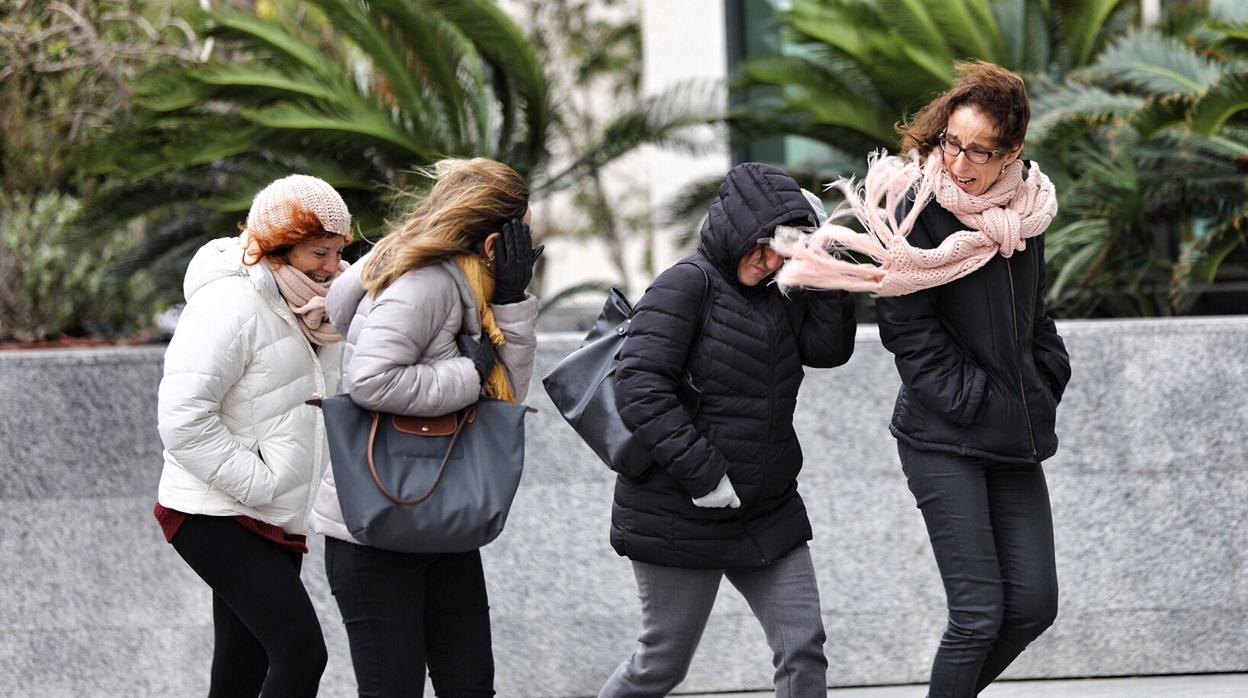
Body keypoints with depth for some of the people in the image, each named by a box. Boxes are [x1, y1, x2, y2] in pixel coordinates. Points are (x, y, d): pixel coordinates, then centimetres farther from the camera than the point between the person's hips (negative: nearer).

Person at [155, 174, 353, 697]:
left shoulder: (295, 308, 14)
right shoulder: (229, 303, -16)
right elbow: (183, 417, -22)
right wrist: (259, 483, -22)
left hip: (274, 524, 10)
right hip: (218, 517, -10)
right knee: (301, 652, -19)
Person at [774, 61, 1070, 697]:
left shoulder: (1023, 210, 6)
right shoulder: (918, 210, -12)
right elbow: (911, 334, -13)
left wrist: (1048, 379, 10)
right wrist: (975, 402, -15)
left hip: (1016, 437, 6)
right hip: (943, 437, -6)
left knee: (1034, 605, 4)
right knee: (979, 613, -11)